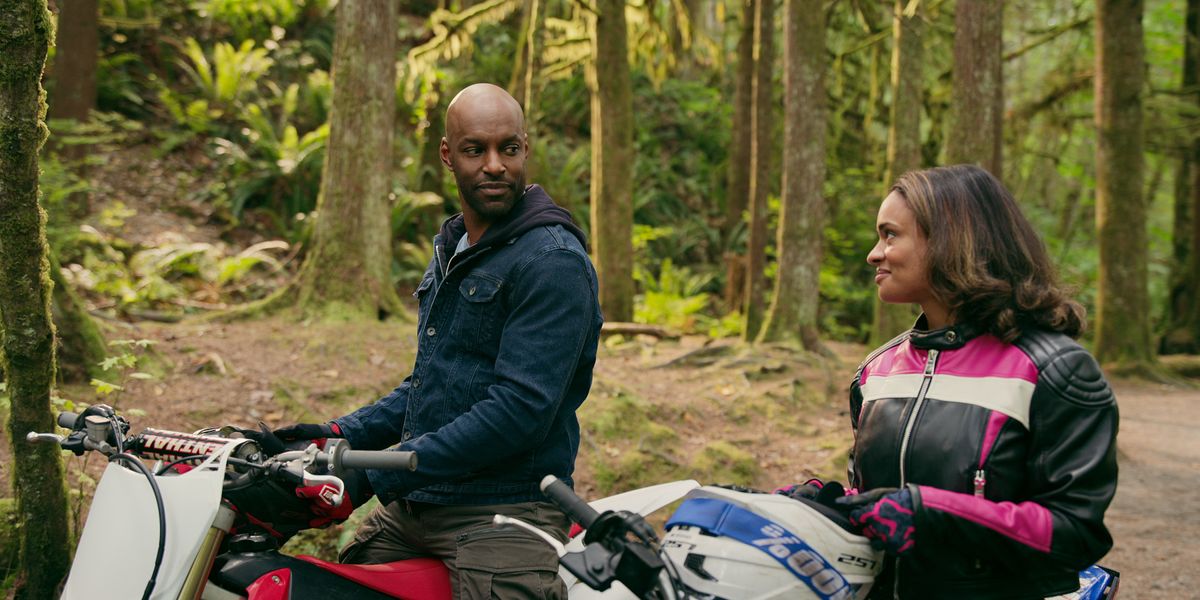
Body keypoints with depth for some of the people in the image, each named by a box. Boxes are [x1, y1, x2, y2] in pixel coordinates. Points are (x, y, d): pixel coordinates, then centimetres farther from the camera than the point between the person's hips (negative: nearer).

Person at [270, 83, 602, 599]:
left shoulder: (554, 260, -14)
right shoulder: (450, 249, 17)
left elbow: (520, 408, -22)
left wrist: (372, 476, -21)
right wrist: (340, 436, 12)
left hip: (504, 514, -8)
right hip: (409, 508, 8)